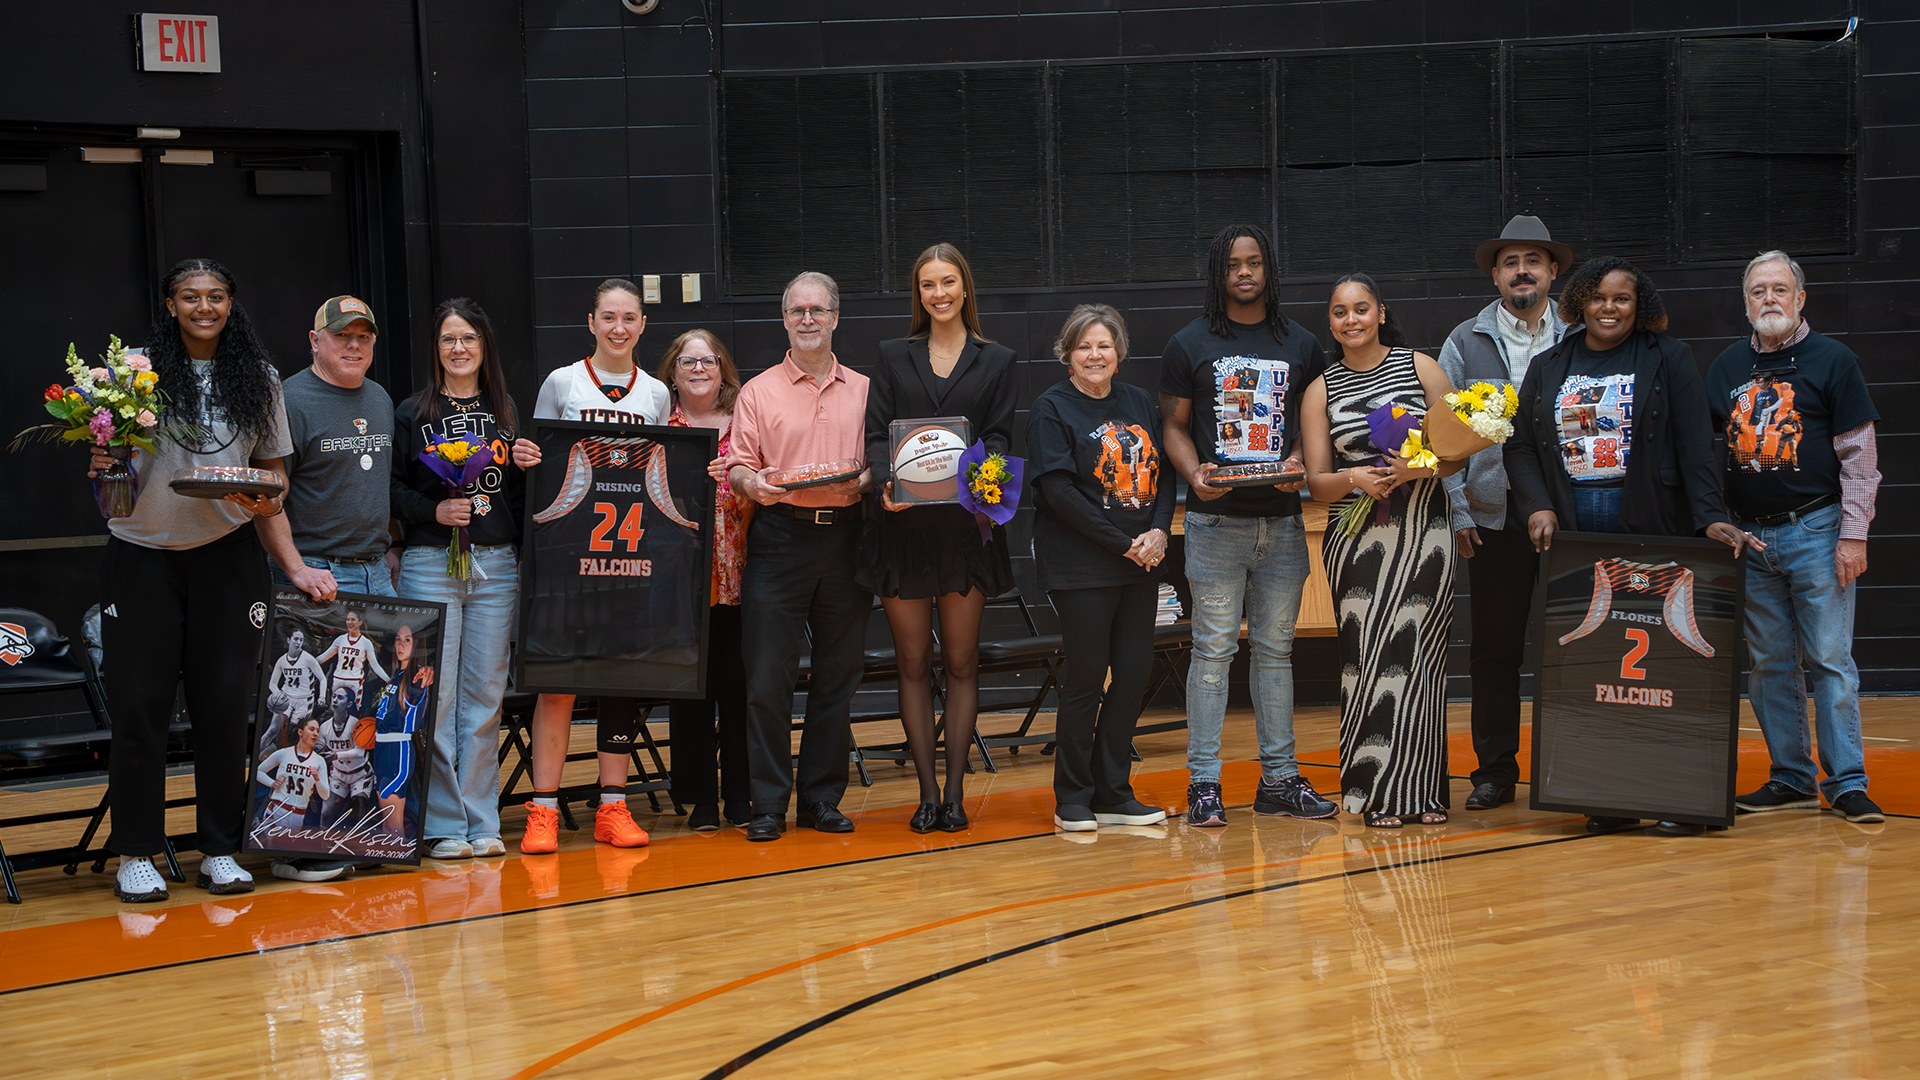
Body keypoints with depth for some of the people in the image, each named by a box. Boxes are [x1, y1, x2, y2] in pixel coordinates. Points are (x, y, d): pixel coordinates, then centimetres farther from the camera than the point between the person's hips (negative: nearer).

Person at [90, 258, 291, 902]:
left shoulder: (259, 378, 7)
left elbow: (274, 467, 13)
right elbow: (107, 453, 3)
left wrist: (268, 504, -7)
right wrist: (103, 463, -19)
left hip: (228, 553, 2)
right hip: (143, 552, -2)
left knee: (225, 705, 4)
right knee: (140, 703, 0)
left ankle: (220, 852, 14)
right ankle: (135, 855, 9)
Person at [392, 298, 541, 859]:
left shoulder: (505, 411, 14)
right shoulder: (412, 413, 4)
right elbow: (391, 488, 1)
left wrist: (527, 467, -2)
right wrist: (433, 510, -15)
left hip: (497, 566, 3)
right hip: (430, 564, -3)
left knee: (485, 694, 4)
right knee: (435, 694, -4)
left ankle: (482, 822, 10)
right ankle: (443, 825, 3)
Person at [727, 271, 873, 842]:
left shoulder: (863, 390, 13)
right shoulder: (758, 392, 8)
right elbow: (738, 466, 3)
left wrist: (865, 481, -8)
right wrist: (752, 484, -18)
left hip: (845, 533, 2)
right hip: (780, 533, -2)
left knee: (839, 671, 5)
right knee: (768, 672, -5)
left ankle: (823, 796, 14)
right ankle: (768, 802, 1)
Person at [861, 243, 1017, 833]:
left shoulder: (996, 361, 10)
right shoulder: (893, 357, 12)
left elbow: (999, 438, 2)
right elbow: (877, 435, 3)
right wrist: (886, 484, -17)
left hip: (965, 520, -1)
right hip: (903, 522, 1)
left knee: (961, 662, 2)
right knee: (913, 662, 2)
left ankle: (955, 791, 6)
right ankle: (927, 791, 6)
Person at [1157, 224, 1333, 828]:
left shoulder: (1302, 345, 13)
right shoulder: (1189, 345, 6)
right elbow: (1174, 425, 6)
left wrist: (1298, 465, -6)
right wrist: (1193, 474, -12)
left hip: (1281, 520, 3)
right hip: (1217, 520, -3)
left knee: (1275, 648, 8)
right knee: (1213, 648, -4)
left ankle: (1279, 777, 13)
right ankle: (1203, 781, 0)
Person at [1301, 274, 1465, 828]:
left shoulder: (1421, 367, 7)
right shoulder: (1320, 390, 10)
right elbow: (1317, 480, 6)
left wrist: (1418, 468, -15)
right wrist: (1354, 479, -14)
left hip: (1424, 530, 0)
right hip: (1358, 537, 0)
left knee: (1418, 652, -3)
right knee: (1370, 654, -7)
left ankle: (1421, 790, 6)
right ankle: (1379, 795, 0)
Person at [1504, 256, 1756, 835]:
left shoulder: (1668, 360, 7)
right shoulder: (1548, 368, 16)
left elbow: (1695, 444, -1)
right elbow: (1520, 446, 13)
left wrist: (1711, 516, -12)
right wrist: (1538, 506, -3)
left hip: (1650, 530, -2)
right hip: (1572, 535, 2)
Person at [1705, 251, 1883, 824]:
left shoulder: (1833, 361, -1)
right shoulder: (1727, 366, 11)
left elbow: (1859, 454, -3)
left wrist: (1853, 535, -8)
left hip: (1816, 532, -4)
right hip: (1749, 536, 4)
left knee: (1830, 659, -5)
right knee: (1770, 664, 7)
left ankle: (1847, 783, -1)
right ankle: (1791, 779, 14)